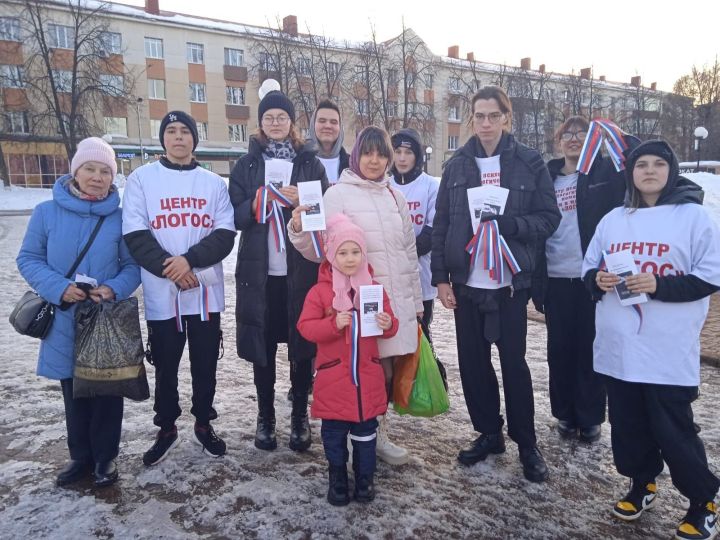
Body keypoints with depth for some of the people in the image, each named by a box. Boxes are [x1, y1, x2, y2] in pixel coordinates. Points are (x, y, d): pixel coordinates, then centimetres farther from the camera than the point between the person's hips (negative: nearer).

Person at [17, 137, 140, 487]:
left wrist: (115, 289, -20)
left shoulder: (120, 217, -4)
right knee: (74, 393, 14)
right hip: (65, 321, 1)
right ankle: (81, 455, 32)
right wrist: (60, 288, -17)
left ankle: (105, 457, 26)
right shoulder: (47, 212, -3)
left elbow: (133, 265, 0)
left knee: (107, 390, 7)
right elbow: (28, 260, -1)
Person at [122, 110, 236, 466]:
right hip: (161, 292, -1)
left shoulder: (213, 182, 6)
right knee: (165, 365, 10)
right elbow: (135, 235, -4)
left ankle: (204, 423, 29)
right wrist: (168, 267, -15)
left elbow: (225, 234, -2)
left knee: (205, 363, 10)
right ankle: (166, 429, 29)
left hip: (206, 290, 1)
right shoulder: (141, 178, 3)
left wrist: (190, 260, -16)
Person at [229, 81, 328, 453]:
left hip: (302, 269, 0)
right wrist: (261, 200, -16)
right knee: (263, 346, 7)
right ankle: (265, 417, 23)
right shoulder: (246, 164, 10)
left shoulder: (310, 163, 8)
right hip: (259, 271, 1)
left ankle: (300, 417, 22)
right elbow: (236, 215, 2)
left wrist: (302, 202, -16)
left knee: (302, 345, 5)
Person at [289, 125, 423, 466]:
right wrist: (299, 230, -29)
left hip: (399, 300, 5)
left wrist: (416, 300, 18)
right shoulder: (338, 194, -4)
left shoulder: (395, 197, 13)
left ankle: (376, 433, 29)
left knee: (389, 368, 10)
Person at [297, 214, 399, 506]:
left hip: (367, 375, 2)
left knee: (366, 429, 14)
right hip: (333, 376, -2)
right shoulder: (320, 291, -6)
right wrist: (333, 324, -25)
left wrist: (388, 325, -16)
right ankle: (338, 479, 30)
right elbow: (305, 327, -10)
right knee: (334, 432, 11)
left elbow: (389, 324, 8)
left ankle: (365, 478, 32)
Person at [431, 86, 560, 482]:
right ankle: (488, 434, 28)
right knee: (472, 363, 9)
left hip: (510, 282, -3)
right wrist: (441, 277, 0)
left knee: (513, 363, 4)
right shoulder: (457, 165, 7)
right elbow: (441, 225, 5)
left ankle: (527, 444, 22)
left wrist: (507, 223, -21)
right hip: (466, 282, 3)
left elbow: (549, 218, -3)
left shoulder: (530, 163, 0)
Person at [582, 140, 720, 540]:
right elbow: (589, 268, 15)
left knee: (673, 430, 2)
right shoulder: (612, 220, 12)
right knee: (628, 425, 14)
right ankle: (643, 486, 36)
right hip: (618, 348, 5)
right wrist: (598, 279, -7)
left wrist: (659, 285, -20)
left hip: (668, 353, -4)